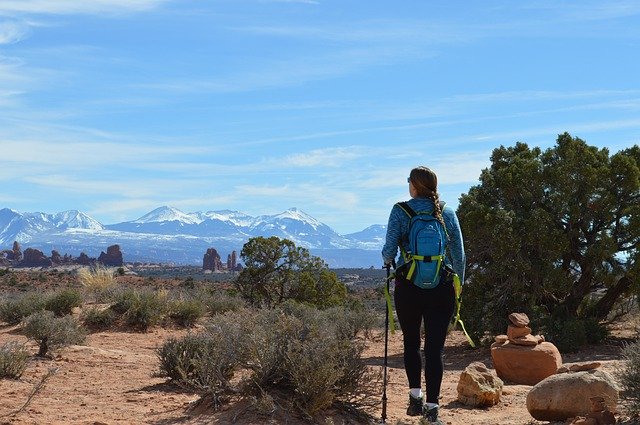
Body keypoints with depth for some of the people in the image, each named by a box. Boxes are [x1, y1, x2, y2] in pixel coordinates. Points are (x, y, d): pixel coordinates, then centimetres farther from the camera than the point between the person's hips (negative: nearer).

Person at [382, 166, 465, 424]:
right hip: (441, 288, 1)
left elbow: (390, 248, -7)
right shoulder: (448, 214, 4)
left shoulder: (401, 211, -3)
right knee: (435, 347, 4)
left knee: (411, 342, 18)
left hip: (408, 287, -1)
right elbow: (459, 254, 5)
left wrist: (388, 260, 15)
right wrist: (458, 284, 16)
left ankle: (415, 396, 10)